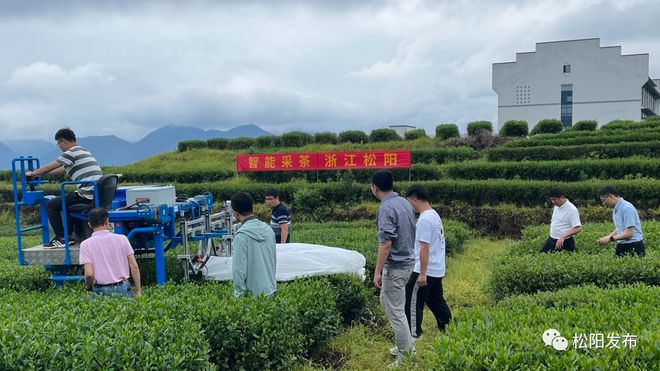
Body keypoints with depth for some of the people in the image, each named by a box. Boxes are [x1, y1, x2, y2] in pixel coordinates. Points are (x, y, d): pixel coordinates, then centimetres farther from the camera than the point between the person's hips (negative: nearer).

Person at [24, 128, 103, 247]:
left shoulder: (71, 153, -6)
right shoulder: (83, 151, 22)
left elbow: (49, 168, 1)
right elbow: (62, 169, 32)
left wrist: (32, 173, 18)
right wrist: (40, 173, 37)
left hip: (87, 195, -9)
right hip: (97, 194, 9)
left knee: (51, 205, 2)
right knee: (69, 199, 34)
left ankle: (62, 238, 6)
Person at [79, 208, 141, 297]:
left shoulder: (86, 244, -2)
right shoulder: (122, 239, 1)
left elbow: (89, 274, -10)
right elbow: (134, 266, 0)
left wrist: (88, 288, 10)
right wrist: (138, 291, 7)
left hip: (101, 291, -1)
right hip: (123, 288, 1)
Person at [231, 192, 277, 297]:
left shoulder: (241, 235, -18)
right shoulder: (268, 229, 3)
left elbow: (239, 269, -18)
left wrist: (239, 295, -9)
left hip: (254, 294, -6)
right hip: (271, 290, 6)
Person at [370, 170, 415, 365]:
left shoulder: (386, 208, -21)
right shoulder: (404, 202, 8)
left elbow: (386, 244, -24)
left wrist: (377, 272, -17)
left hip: (395, 266, -10)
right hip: (407, 261, 10)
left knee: (396, 311, 1)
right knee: (386, 301, 22)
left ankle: (406, 356, 11)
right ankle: (406, 345, 30)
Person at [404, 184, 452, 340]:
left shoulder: (424, 219, -21)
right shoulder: (434, 215, 11)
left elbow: (424, 248, -24)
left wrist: (422, 273, -22)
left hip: (426, 270, -10)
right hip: (436, 269, 10)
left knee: (412, 301, 2)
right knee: (436, 300, 20)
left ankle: (414, 333, 10)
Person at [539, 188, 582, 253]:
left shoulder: (571, 209, -17)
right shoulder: (556, 207, 9)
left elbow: (578, 228, -22)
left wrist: (562, 237, -31)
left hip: (564, 242, -8)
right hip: (551, 240, 8)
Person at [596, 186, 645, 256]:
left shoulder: (627, 208, -17)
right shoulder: (615, 209, 10)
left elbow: (629, 233, -20)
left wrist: (610, 238, -17)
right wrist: (607, 237, 5)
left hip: (633, 246, -8)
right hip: (621, 245, 8)